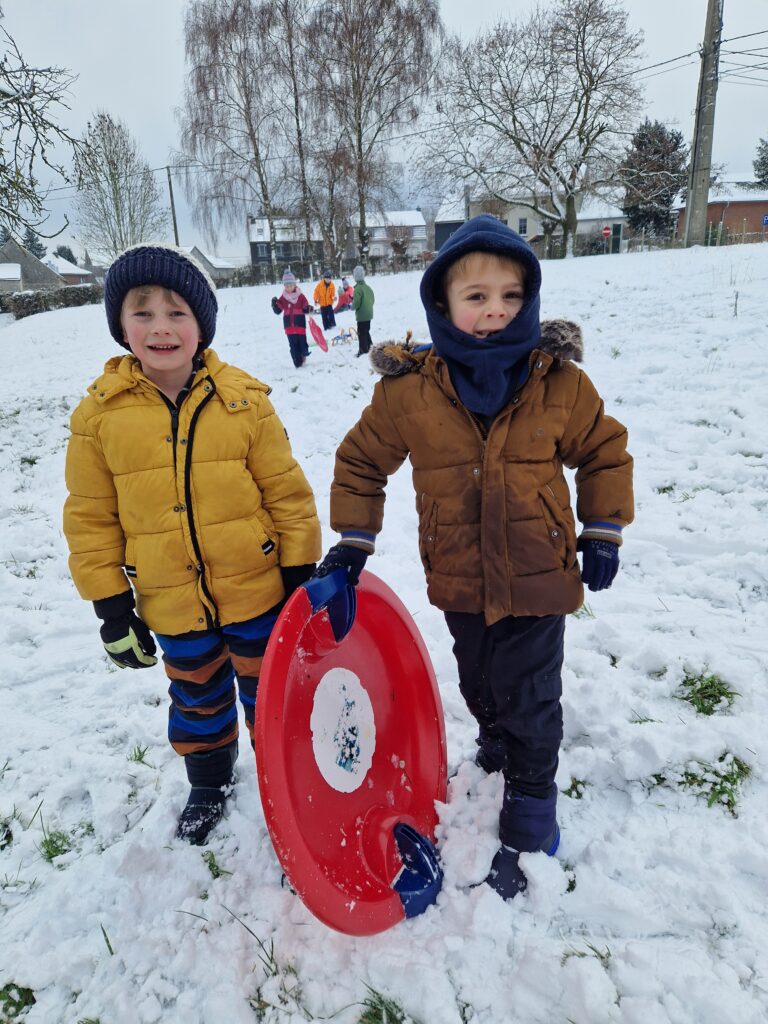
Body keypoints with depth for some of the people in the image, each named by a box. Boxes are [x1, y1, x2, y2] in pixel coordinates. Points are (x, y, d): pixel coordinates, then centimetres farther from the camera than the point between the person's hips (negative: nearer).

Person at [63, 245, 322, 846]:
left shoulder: (243, 401, -11)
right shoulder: (100, 414, -8)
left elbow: (288, 492, -6)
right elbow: (91, 518, -1)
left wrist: (302, 575, -3)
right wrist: (111, 608, 0)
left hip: (256, 591, -1)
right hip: (171, 605, 2)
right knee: (197, 698, 24)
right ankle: (208, 783, 50)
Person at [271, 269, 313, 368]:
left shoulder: (300, 296, -1)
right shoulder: (283, 298, 3)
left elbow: (305, 308, 5)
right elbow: (277, 311, 6)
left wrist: (309, 309, -17)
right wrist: (274, 303, -11)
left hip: (300, 324, -1)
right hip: (289, 326, 1)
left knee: (302, 343, -1)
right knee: (293, 345, 0)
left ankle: (303, 355, 29)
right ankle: (298, 362, 7)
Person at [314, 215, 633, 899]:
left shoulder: (560, 381, -10)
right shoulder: (407, 389, -12)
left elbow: (604, 453, 5)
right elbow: (362, 461, 2)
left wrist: (604, 532, 2)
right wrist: (352, 543, 1)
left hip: (539, 575, -1)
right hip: (460, 580, 2)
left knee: (529, 696, 9)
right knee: (479, 683, 23)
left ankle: (529, 822, 31)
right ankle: (496, 741, 56)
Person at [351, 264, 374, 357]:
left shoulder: (358, 288, -19)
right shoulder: (368, 287, 5)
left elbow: (356, 302, -23)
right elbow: (372, 300, 13)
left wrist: (353, 307, -4)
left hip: (361, 315, -8)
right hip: (369, 313, 8)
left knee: (361, 333, -1)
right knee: (366, 331, 20)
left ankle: (363, 350, 0)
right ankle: (369, 347, 27)